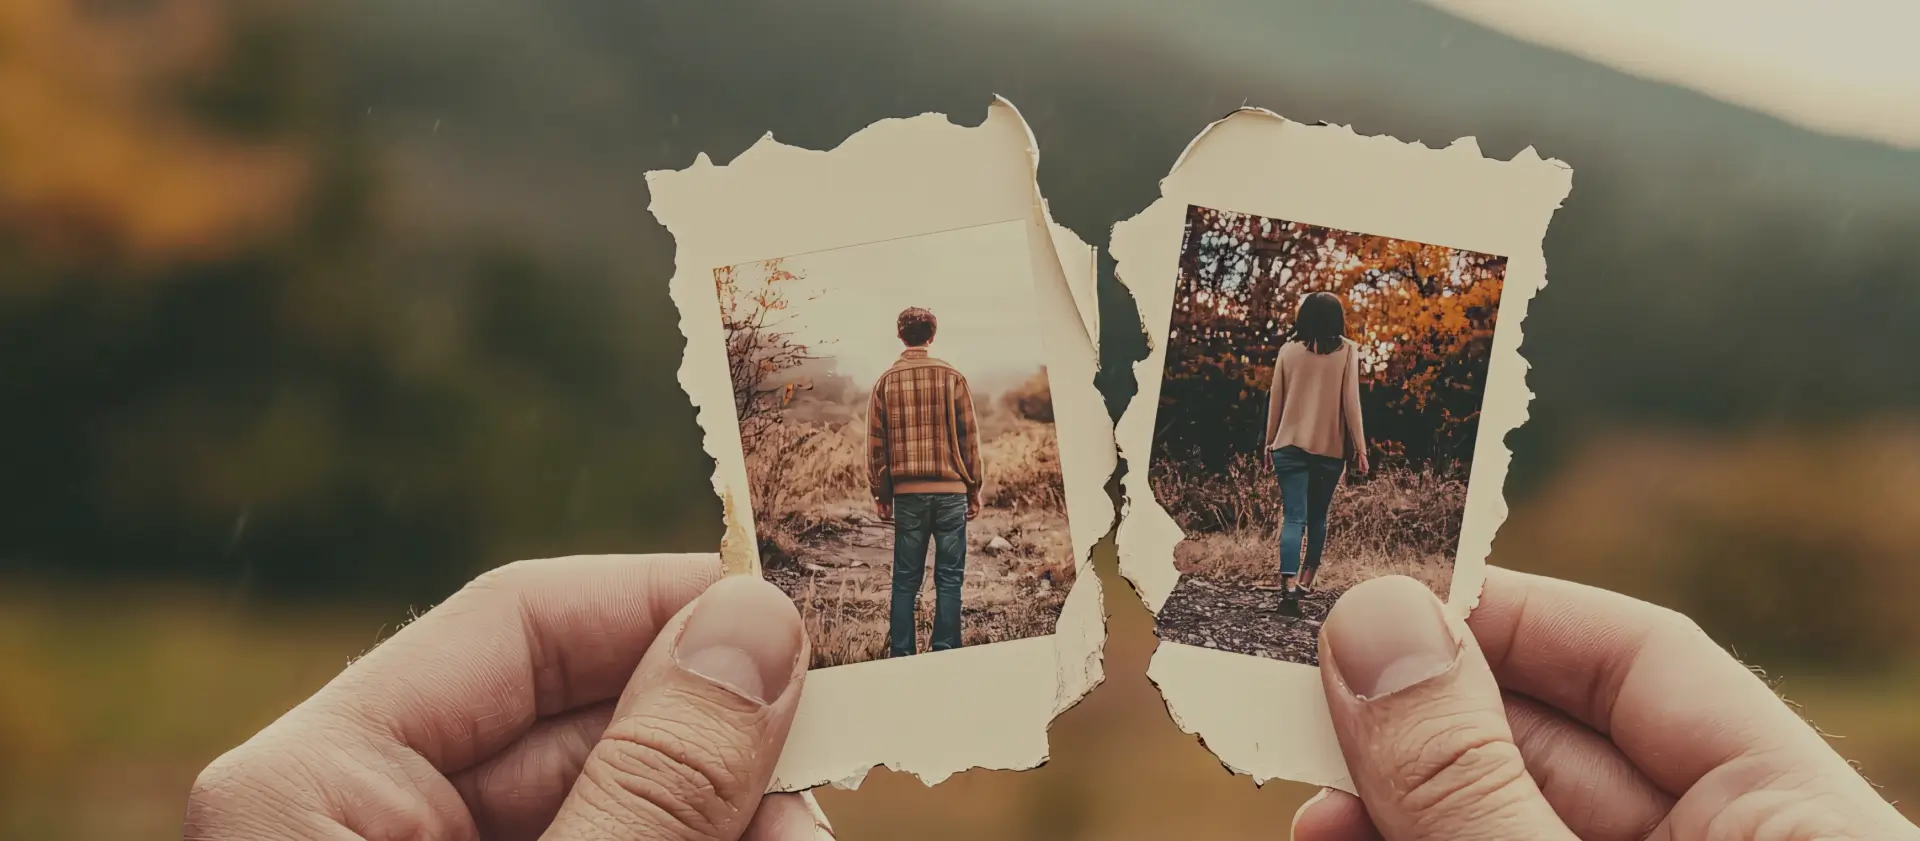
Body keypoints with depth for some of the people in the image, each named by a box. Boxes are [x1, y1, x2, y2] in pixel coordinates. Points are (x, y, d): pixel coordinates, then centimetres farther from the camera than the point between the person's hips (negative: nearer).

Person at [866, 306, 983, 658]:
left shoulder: (886, 382, 3)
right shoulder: (952, 378, -1)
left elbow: (876, 443, 4)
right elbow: (969, 438, 0)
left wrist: (880, 494, 11)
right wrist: (974, 489, 8)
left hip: (907, 492, 1)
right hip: (950, 490, -1)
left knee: (906, 578, 6)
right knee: (949, 577, 3)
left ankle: (900, 655, 4)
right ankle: (945, 653, 0)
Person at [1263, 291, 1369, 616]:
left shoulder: (1289, 349, 3)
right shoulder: (1346, 350, 0)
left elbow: (1276, 399, 6)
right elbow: (1350, 401, -4)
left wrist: (1271, 441, 15)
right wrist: (1360, 446, 1)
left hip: (1291, 444, 0)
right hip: (1330, 446, 0)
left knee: (1294, 517, -5)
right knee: (1318, 515, 17)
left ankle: (1289, 585, -22)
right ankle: (1306, 579, 24)